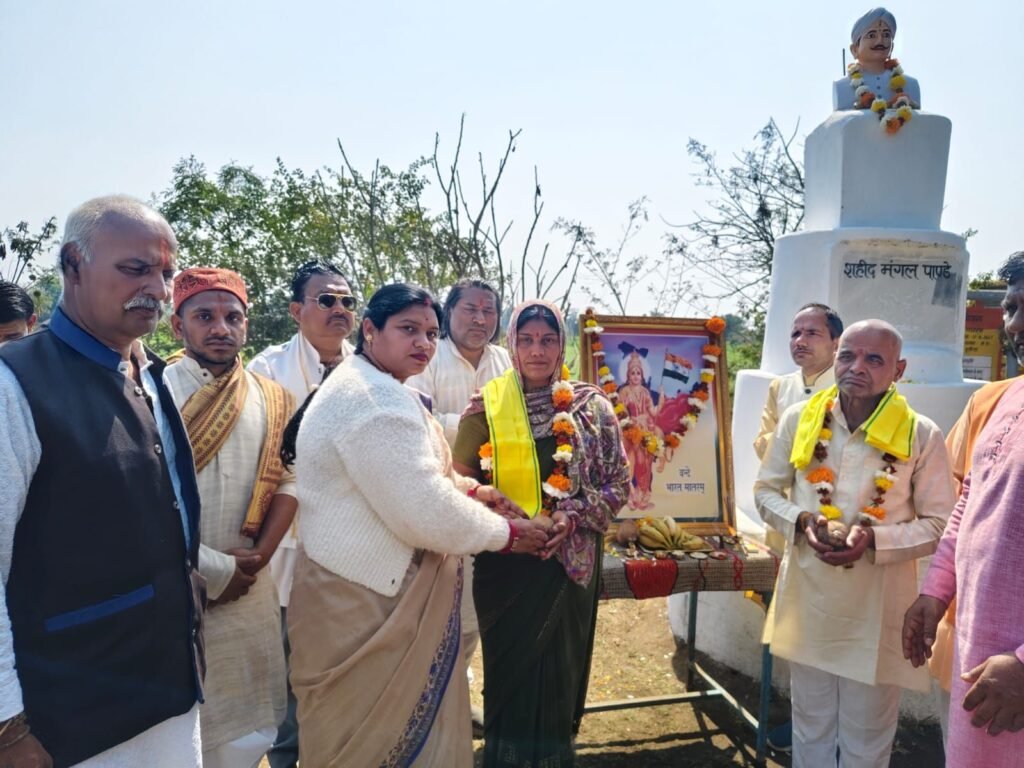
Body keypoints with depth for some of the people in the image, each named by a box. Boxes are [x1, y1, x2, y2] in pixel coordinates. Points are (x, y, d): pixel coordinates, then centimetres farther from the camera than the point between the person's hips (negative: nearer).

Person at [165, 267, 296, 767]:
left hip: (248, 585, 4)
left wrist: (258, 557, -9)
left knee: (249, 717, 15)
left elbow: (288, 479, 4)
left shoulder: (272, 401, 5)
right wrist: (214, 568, -14)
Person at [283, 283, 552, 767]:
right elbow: (425, 514, -27)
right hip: (369, 602, -10)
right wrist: (507, 533, -12)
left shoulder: (361, 386, 12)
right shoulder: (379, 399, -24)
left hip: (364, 591, 10)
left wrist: (469, 489, 7)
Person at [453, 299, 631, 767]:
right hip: (505, 559, -1)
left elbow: (619, 483, 1)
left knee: (560, 669, 14)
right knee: (511, 670, 11)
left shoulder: (592, 406, -1)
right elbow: (461, 479, 0)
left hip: (570, 559, 1)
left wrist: (572, 517, -14)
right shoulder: (486, 405, -2)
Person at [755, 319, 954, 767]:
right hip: (808, 600, 2)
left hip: (877, 609, -2)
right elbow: (766, 490, 4)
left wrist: (876, 539, -22)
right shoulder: (800, 419, -5)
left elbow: (940, 525, -6)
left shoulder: (921, 435, -11)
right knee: (809, 726, 22)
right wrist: (801, 521, -15)